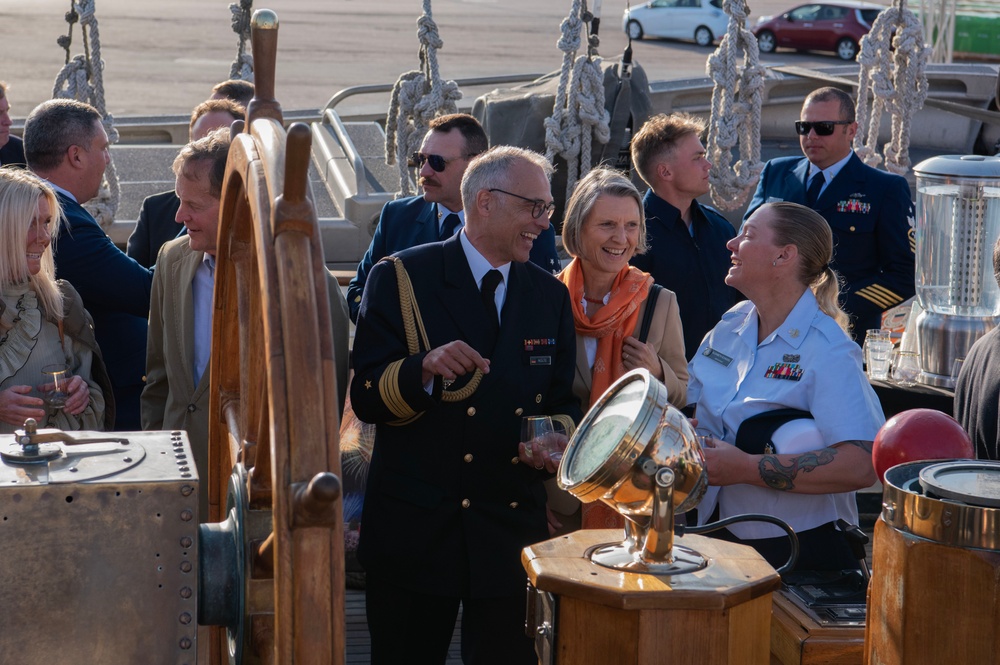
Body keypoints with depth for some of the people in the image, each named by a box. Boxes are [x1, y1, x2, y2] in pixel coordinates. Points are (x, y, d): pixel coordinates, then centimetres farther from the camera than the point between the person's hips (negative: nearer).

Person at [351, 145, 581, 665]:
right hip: (413, 526, -3)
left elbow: (563, 402, 13)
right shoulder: (400, 278, -3)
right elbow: (365, 399, -9)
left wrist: (559, 438, -10)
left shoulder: (551, 296, 10)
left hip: (512, 525, 3)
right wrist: (424, 368, -28)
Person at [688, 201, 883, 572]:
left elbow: (861, 465, -29)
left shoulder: (826, 350, -18)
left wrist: (746, 469, -27)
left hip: (798, 552, -7)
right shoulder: (730, 326, 6)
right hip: (720, 538, 7)